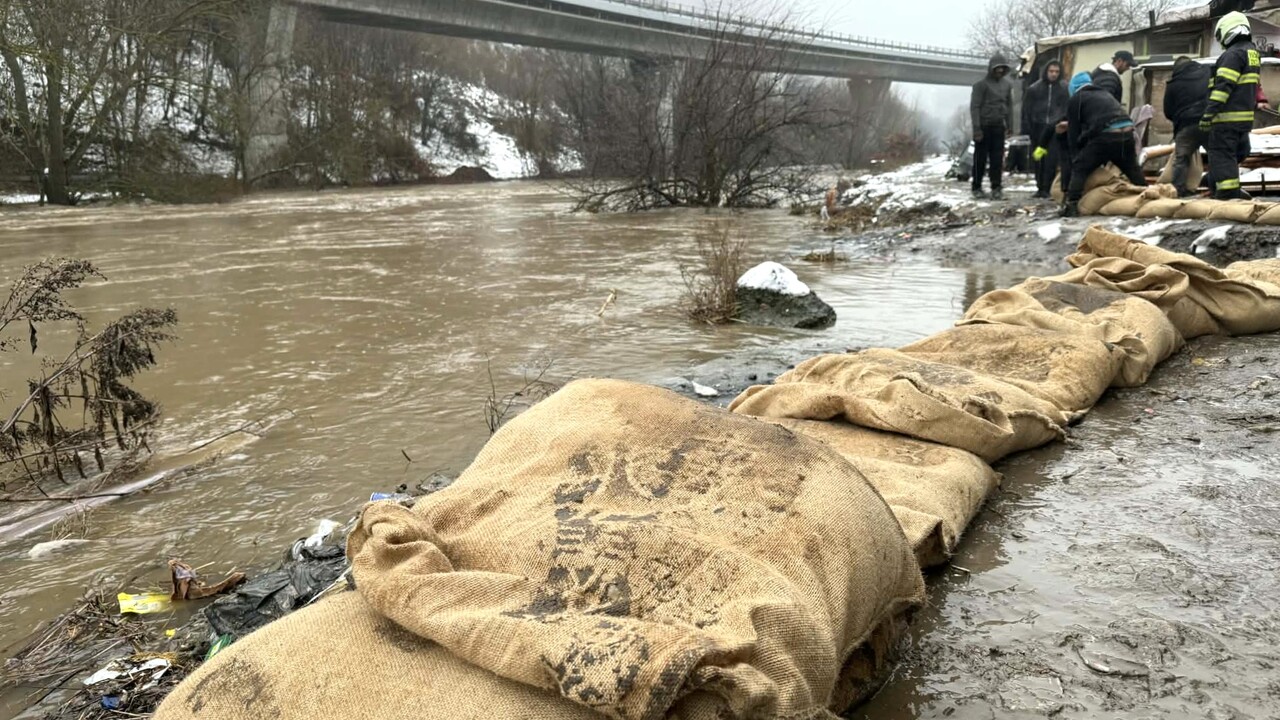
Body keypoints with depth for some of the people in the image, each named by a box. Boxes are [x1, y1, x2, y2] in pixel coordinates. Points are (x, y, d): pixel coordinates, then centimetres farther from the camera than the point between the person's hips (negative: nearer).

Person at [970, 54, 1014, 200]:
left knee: (997, 159, 2)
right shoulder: (981, 84, -6)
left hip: (999, 126, 4)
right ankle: (977, 188, 11)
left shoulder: (1007, 84, 11)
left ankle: (996, 188, 5)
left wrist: (1010, 125, 9)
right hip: (984, 126, -4)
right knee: (980, 158, 2)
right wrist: (977, 128, -16)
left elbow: (1009, 105, 16)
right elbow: (974, 107, -10)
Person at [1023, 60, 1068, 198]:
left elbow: (1068, 109, 4)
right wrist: (1027, 127, -1)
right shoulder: (1034, 88, 4)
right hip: (1038, 127, 2)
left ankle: (1047, 188, -5)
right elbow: (1026, 109, 5)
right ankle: (1040, 188, 15)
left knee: (1051, 160, -8)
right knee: (1038, 160, 6)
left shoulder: (1065, 88, 4)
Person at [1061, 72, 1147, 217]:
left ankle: (1072, 205, -11)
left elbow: (1073, 132, 10)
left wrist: (1076, 156, 17)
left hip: (1104, 135, -6)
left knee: (1079, 169, 2)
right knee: (1133, 170, 24)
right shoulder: (1105, 93, 34)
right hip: (1127, 132, 6)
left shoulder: (1076, 99, 14)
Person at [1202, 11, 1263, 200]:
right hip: (1245, 116, 10)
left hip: (1228, 117, -10)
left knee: (1221, 155, -8)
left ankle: (1227, 193, -11)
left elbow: (1223, 86, -21)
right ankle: (1233, 191, 25)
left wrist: (1209, 112, -23)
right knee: (1235, 154, 18)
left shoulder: (1233, 54, -14)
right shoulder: (1253, 52, 18)